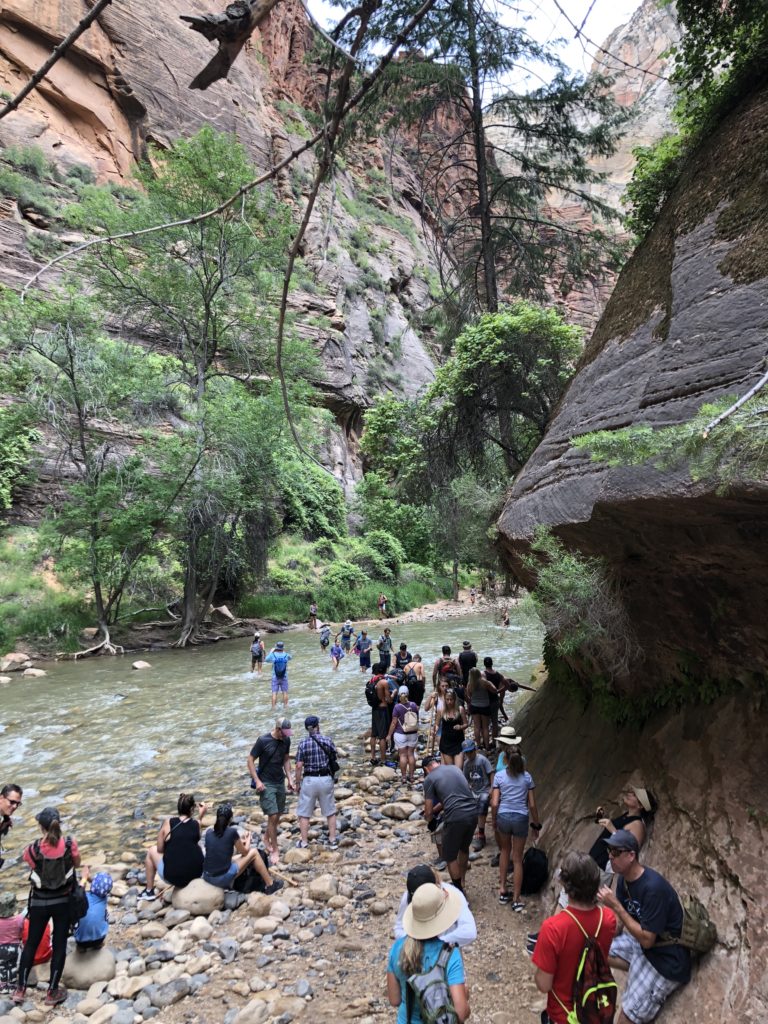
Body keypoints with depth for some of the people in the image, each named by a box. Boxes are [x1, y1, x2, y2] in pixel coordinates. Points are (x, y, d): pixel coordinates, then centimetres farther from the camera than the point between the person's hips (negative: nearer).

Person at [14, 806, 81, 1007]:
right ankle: (52, 992, 21)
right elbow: (77, 864, -1)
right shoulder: (70, 844, -18)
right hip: (63, 901, 0)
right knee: (59, 944, 12)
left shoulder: (32, 849, -21)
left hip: (39, 902, 0)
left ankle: (20, 989, 30)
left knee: (31, 943, 20)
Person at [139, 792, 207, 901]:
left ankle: (149, 891, 29)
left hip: (173, 877, -2)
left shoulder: (168, 823, -7)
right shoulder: (196, 824, -3)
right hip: (197, 875, 2)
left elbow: (160, 849, 1)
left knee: (152, 851, 22)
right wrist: (201, 817, 16)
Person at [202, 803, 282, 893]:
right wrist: (248, 839, 25)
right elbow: (245, 852, 6)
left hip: (207, 877, 6)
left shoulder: (208, 832, 4)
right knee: (254, 852, 12)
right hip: (223, 878, -5)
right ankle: (270, 885, 20)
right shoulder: (231, 832, -9)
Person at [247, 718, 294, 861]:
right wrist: (257, 781, -18)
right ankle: (275, 850, 4)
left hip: (280, 782, 5)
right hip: (266, 783, -5)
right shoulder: (263, 740, -19)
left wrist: (289, 778, 4)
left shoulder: (286, 740, -3)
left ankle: (267, 840, 34)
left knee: (277, 816, 12)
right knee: (272, 816, -9)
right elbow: (250, 760, -12)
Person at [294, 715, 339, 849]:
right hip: (326, 779, 2)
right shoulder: (328, 740, -4)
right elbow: (334, 759, 4)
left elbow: (299, 766, -11)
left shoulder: (303, 743, -10)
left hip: (309, 780, -2)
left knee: (304, 813, 13)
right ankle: (333, 841, 21)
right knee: (330, 812, 17)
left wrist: (297, 784, 0)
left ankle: (304, 843, 18)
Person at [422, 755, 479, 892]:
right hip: (473, 813, 6)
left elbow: (428, 811, 3)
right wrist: (435, 809, 35)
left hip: (456, 818, -6)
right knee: (464, 849, 28)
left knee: (450, 857, 14)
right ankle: (461, 883, 42)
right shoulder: (454, 768, 17)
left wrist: (429, 819, 26)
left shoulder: (429, 779, 1)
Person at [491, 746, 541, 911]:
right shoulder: (527, 777, 0)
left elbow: (494, 803, -6)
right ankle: (516, 900, 14)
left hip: (503, 817, 0)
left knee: (505, 850, 25)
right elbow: (532, 805, 1)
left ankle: (503, 891, 26)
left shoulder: (499, 776, -2)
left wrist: (493, 820, 9)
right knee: (517, 859, 11)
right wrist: (536, 824, 13)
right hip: (521, 818, 0)